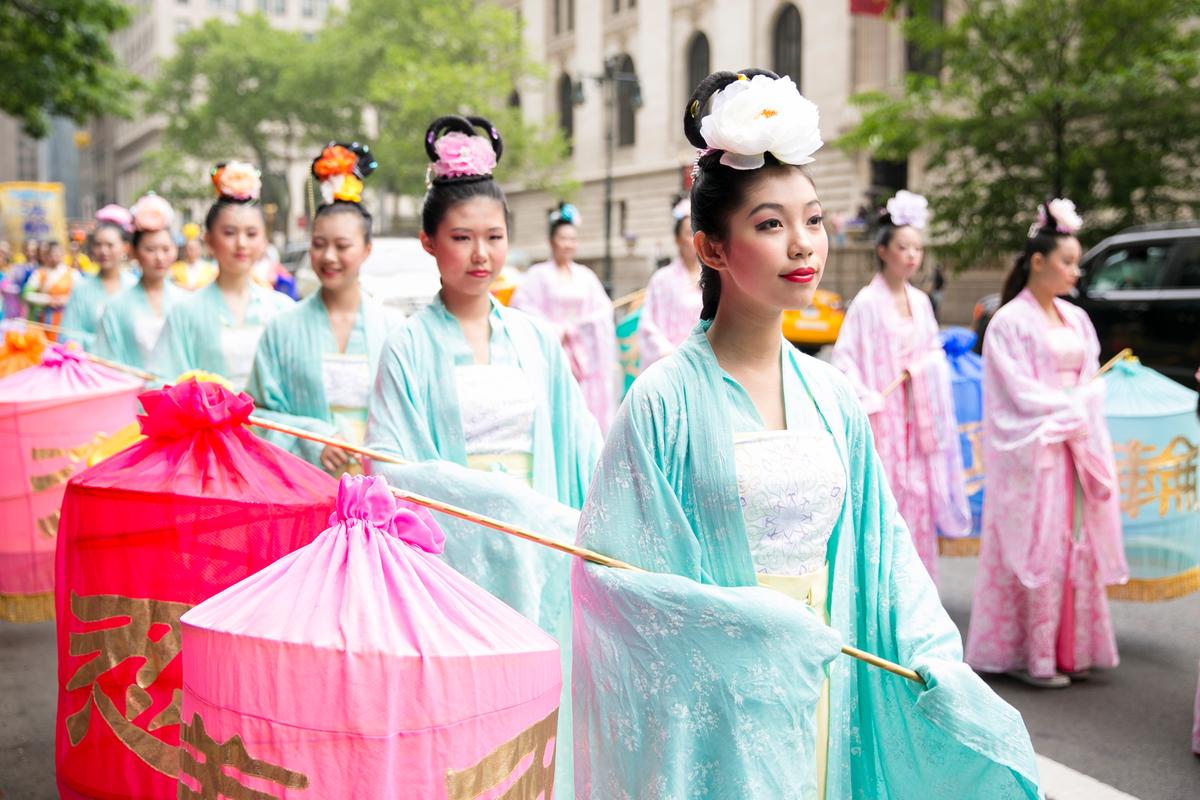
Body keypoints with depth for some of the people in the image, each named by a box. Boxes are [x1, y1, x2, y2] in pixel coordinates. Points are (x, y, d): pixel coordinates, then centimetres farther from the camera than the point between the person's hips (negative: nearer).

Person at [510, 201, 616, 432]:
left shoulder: (586, 275, 13)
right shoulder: (538, 274, 3)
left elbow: (604, 309, 8)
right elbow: (520, 304, -7)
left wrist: (574, 323, -7)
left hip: (585, 356, 3)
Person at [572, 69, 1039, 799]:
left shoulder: (832, 396, 3)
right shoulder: (666, 399, -12)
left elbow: (883, 547, 7)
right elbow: (616, 574, -12)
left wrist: (938, 659, -4)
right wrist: (751, 621, -19)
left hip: (822, 695, 5)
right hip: (710, 713, -5)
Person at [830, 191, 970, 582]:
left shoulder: (920, 301, 10)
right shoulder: (868, 301, -8)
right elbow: (844, 357, -12)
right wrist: (866, 399, -18)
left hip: (919, 415, 6)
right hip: (883, 415, -6)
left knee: (919, 502, 7)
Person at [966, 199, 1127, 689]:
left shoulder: (1076, 319, 13)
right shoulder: (1010, 322, -7)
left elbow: (1090, 381, 13)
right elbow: (1021, 391, -12)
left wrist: (1080, 410, -6)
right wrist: (1071, 410, -8)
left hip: (1077, 450, 7)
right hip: (1032, 452, -6)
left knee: (1076, 546, 7)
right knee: (1037, 548, -5)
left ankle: (1069, 649, 15)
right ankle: (1029, 655, 3)